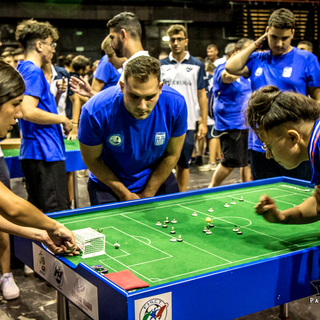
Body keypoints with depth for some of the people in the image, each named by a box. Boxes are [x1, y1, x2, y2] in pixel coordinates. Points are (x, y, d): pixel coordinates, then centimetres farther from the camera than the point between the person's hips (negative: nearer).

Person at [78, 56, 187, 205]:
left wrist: (147, 195, -6)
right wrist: (125, 194, -8)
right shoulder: (95, 112, -30)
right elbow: (92, 159, -13)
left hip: (158, 180, 2)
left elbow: (172, 154, -9)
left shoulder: (175, 104, -24)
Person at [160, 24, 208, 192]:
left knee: (184, 164, 8)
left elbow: (202, 95, 6)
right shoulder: (160, 65, 6)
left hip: (187, 122, 0)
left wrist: (203, 122, 1)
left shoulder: (197, 65, 4)